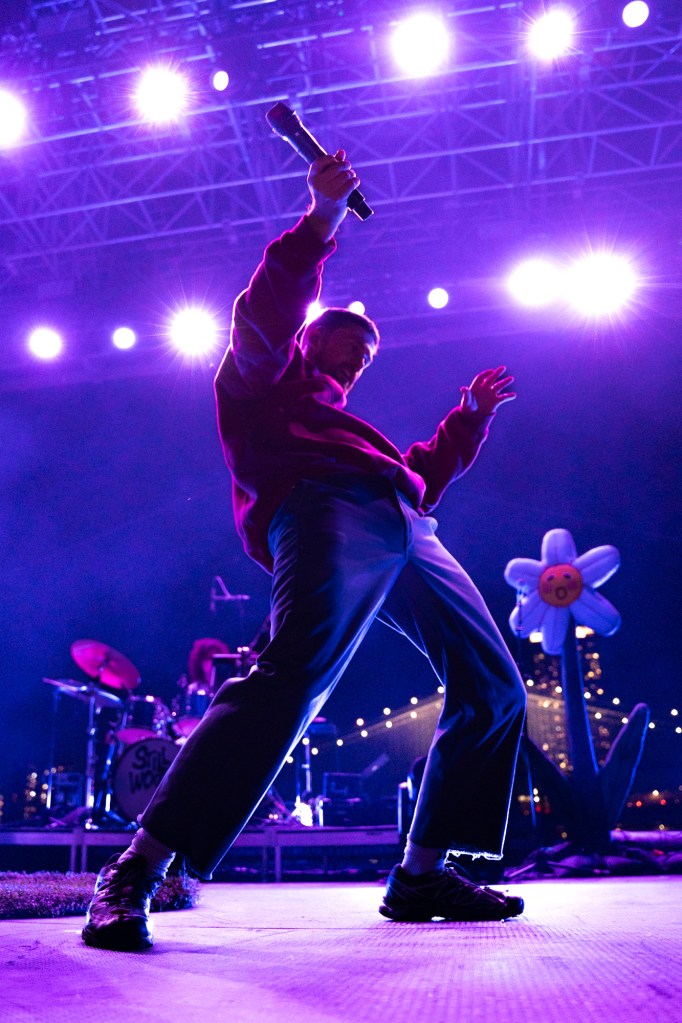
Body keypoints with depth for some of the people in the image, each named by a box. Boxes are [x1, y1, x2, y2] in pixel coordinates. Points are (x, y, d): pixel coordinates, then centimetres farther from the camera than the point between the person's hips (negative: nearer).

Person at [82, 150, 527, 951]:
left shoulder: (343, 421, 41)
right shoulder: (266, 378, 23)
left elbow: (424, 477, 40)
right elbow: (263, 315, 2)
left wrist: (473, 414, 42)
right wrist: (320, 221, -1)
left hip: (406, 529, 9)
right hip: (329, 511, -8)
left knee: (493, 689, 5)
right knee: (292, 677, -30)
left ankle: (422, 874, 9)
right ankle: (136, 872, -23)